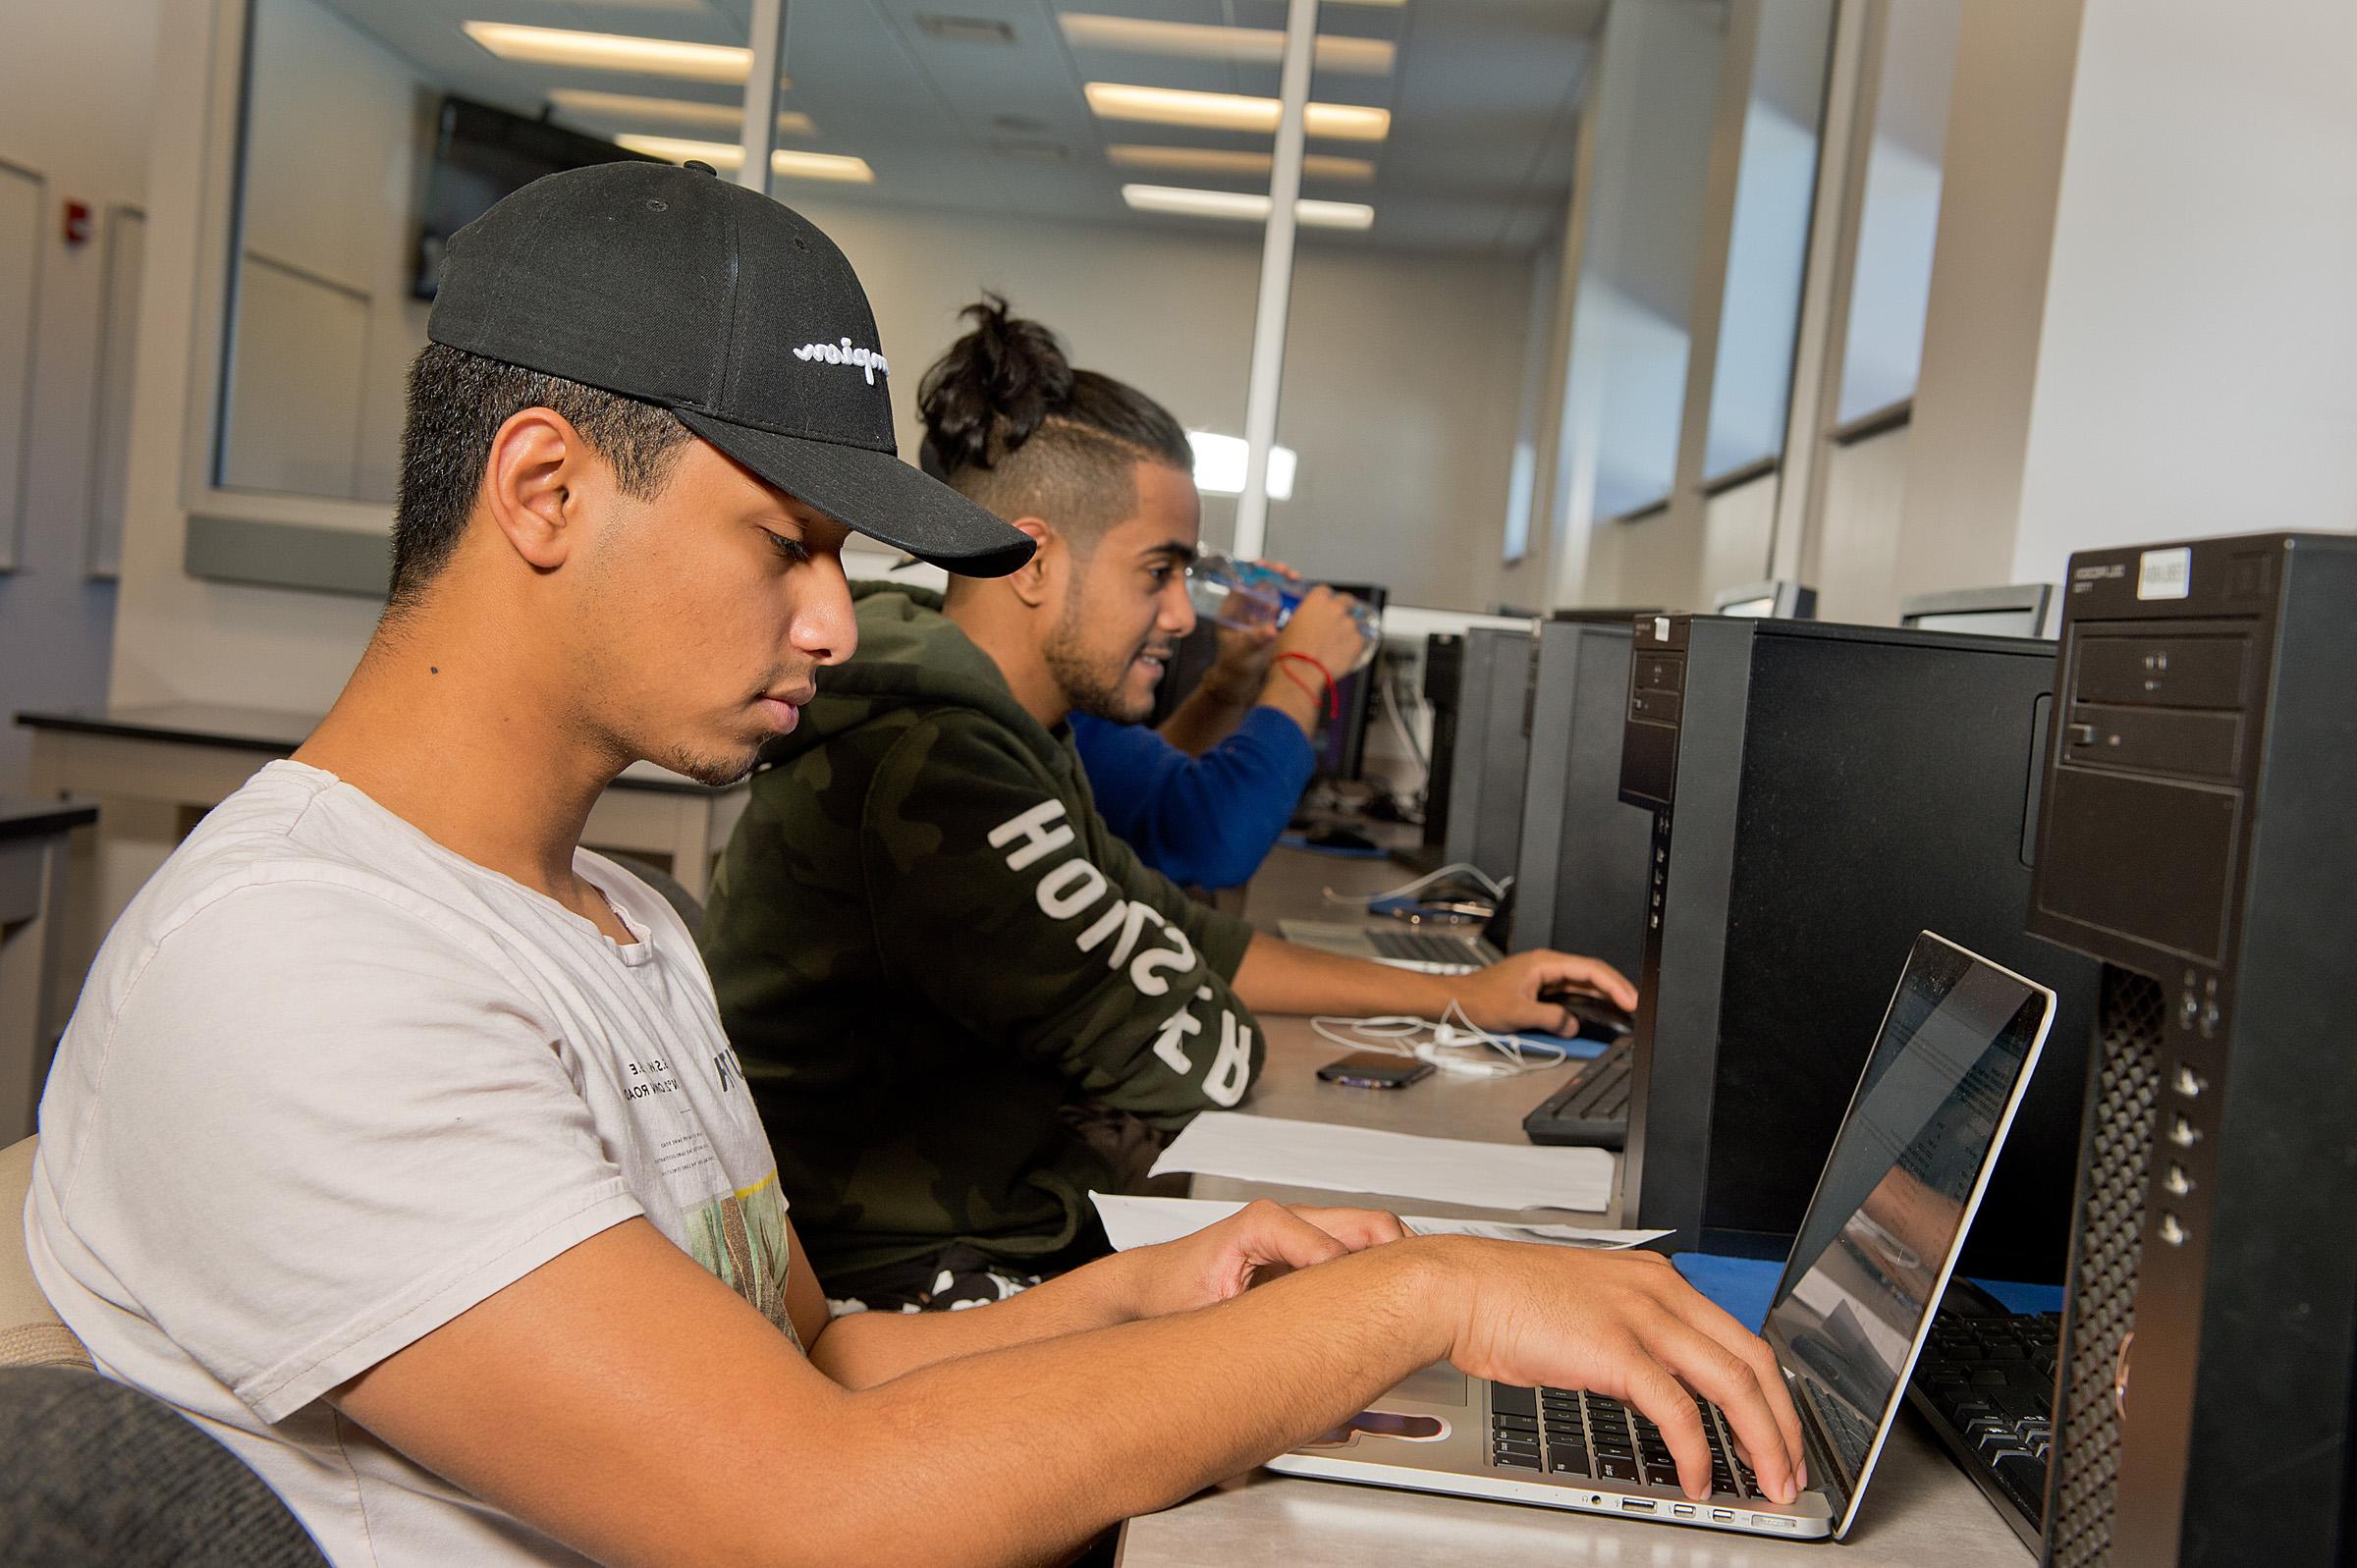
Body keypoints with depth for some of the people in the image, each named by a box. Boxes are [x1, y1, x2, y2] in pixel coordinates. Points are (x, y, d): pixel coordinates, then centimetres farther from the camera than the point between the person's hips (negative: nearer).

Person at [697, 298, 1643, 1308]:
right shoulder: (933, 768, -25)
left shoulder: (995, 735, 9)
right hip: (896, 1288, -9)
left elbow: (1175, 937, 17)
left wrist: (1455, 994, 14)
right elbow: (1201, 1061, -20)